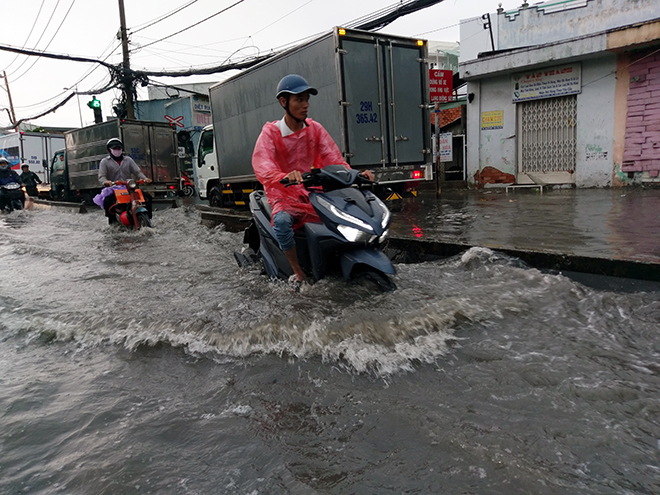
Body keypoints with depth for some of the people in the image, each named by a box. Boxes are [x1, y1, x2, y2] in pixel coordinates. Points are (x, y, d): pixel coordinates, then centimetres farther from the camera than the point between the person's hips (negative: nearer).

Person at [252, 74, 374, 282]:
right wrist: (285, 176, -48)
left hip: (314, 194, 4)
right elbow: (261, 166, -25)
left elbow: (333, 158, -3)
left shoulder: (315, 129, 6)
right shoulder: (270, 132, -6)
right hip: (285, 197, -4)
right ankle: (298, 272, -20)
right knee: (282, 221, -36)